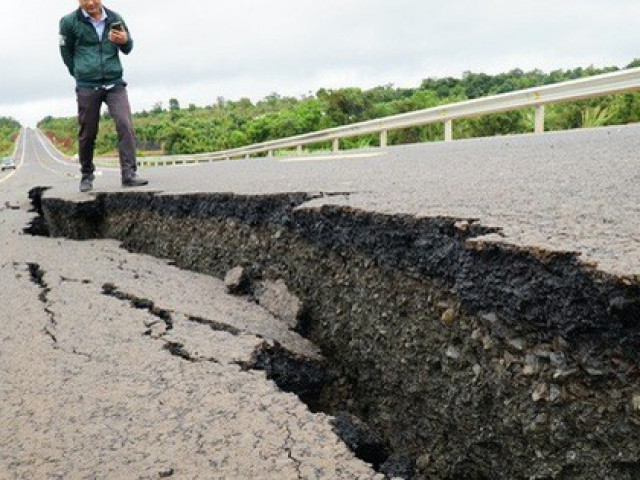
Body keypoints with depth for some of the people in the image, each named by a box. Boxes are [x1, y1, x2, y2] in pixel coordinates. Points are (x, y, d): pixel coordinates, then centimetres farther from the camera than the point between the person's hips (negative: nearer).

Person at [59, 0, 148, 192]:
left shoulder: (114, 18, 4)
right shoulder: (69, 22, -1)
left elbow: (127, 49, 15)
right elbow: (66, 53, 11)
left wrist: (125, 41, -7)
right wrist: (80, 74, 14)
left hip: (115, 84, 1)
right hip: (87, 87, -1)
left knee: (125, 125, -15)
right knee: (87, 133, 5)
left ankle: (129, 174, -14)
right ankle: (86, 175, 21)